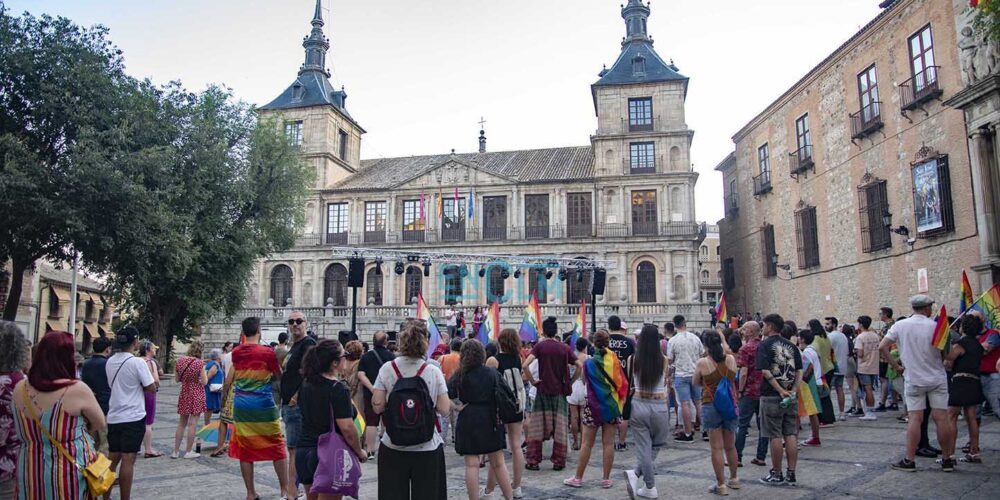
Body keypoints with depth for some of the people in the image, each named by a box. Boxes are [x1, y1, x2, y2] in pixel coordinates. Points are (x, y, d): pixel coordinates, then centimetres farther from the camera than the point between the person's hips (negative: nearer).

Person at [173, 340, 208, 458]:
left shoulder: (180, 361, -1)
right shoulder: (200, 363, -16)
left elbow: (177, 379, 8)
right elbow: (204, 382, -13)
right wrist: (204, 374, 3)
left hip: (184, 394, 5)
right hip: (196, 395, -5)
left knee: (181, 423, 15)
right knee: (193, 423, 2)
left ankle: (176, 451, 18)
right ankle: (188, 451, 7)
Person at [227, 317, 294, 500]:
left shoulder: (236, 352, 2)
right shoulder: (267, 352, -10)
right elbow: (279, 376, 2)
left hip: (241, 406, 4)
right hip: (263, 406, -4)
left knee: (244, 449, 9)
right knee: (277, 447, 7)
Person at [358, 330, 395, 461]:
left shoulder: (366, 356, 1)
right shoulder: (391, 356, -4)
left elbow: (360, 375, -9)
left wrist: (371, 387, -14)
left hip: (370, 394, 1)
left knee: (371, 422, 4)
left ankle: (370, 451, 4)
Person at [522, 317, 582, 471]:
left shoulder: (540, 345, -5)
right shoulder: (565, 348, 1)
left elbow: (525, 365, -17)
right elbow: (580, 366, -3)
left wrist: (533, 381, -6)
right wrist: (570, 382, 6)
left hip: (543, 390, -1)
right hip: (560, 391, 1)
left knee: (537, 426, 6)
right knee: (560, 427, 8)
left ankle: (533, 461, 9)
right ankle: (558, 462, 11)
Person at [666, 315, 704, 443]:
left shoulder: (672, 341, -9)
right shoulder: (695, 338, 1)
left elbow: (669, 360, -3)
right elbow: (703, 355, 9)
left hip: (681, 375, -4)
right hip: (696, 374, 4)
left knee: (685, 404, -3)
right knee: (698, 402, 16)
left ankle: (688, 433, -2)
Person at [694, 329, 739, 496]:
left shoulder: (702, 363, -10)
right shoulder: (731, 359, -2)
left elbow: (695, 382, 6)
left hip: (711, 406, -4)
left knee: (717, 448, 3)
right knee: (730, 446, 19)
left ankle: (721, 485, 7)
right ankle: (733, 479, 34)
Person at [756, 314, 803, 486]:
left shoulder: (765, 345, -7)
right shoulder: (791, 346, 10)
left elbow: (765, 371, -18)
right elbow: (799, 372, 4)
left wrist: (780, 391, -16)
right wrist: (792, 390, -3)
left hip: (771, 396, -5)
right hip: (790, 396, 5)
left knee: (775, 436, 1)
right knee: (791, 435, 9)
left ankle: (777, 475, 9)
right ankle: (791, 474, 13)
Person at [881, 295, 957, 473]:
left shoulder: (900, 325, -3)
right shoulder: (935, 326, -7)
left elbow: (882, 347, -6)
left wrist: (895, 365, 2)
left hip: (913, 379, 0)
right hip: (937, 378, 0)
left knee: (915, 419, 2)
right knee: (942, 418, 5)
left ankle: (909, 460, 2)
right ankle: (947, 459, 14)